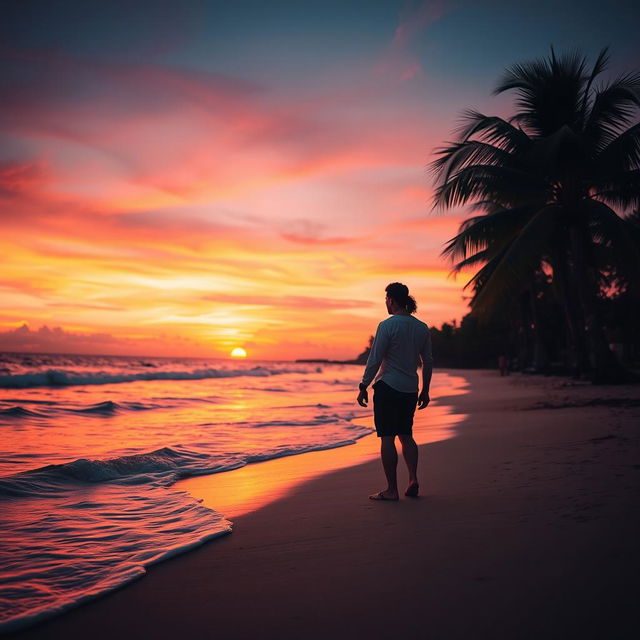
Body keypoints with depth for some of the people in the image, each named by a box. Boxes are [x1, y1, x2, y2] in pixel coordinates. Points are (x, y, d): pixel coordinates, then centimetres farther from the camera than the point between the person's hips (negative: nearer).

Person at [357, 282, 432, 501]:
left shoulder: (387, 325, -12)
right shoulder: (422, 327, 7)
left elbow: (374, 360, -13)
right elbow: (428, 362, 11)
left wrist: (363, 387, -5)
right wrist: (425, 390, 19)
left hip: (388, 387, -6)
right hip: (410, 390, 6)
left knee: (387, 437, 0)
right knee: (406, 435, 18)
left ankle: (391, 489, 3)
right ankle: (413, 479, 6)